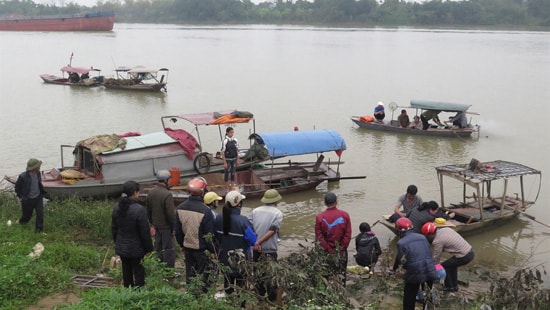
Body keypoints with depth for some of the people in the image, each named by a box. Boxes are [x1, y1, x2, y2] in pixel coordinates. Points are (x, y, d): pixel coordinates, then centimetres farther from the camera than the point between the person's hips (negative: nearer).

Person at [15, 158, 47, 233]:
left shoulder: (38, 173, -9)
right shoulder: (23, 177, -26)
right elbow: (17, 187, -8)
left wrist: (42, 192, 11)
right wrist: (20, 196, -4)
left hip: (38, 197, 4)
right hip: (27, 199, -4)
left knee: (40, 213, -4)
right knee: (27, 215, 15)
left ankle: (39, 230, 9)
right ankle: (20, 222, 49)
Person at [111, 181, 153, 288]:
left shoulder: (117, 207, -2)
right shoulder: (139, 210, -23)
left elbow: (113, 228, 8)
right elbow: (145, 232, -17)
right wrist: (148, 248, -6)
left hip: (121, 247, 6)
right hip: (136, 249, -6)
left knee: (126, 271, 18)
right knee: (138, 271, 6)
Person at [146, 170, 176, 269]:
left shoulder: (151, 192, 1)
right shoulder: (167, 194, -23)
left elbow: (148, 210, 9)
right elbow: (170, 213, -21)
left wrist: (152, 224, 17)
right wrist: (173, 227, -9)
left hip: (156, 225, 8)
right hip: (166, 226, -8)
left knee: (158, 247, 18)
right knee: (168, 249, 4)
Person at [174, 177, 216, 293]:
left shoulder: (180, 208, -4)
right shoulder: (205, 211, -23)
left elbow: (177, 230, 6)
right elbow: (209, 235, -17)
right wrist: (213, 250, -5)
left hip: (187, 247, 6)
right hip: (202, 249, -6)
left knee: (190, 274, 19)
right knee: (205, 274, 9)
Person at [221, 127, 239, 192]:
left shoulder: (235, 140, 0)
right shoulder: (225, 141, -14)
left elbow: (237, 150, 9)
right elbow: (223, 152, -13)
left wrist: (237, 159, 8)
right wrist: (225, 162, -15)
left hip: (234, 159, 4)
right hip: (227, 159, -4)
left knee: (233, 173, 11)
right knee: (227, 173, 3)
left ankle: (232, 187, 22)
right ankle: (227, 188, 15)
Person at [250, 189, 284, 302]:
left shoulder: (255, 211, 4)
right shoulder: (278, 213, -7)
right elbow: (272, 231, -18)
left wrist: (254, 242, -11)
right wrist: (259, 242, -17)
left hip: (256, 248, 4)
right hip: (270, 250, -4)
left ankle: (260, 294, 31)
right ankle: (272, 298, 17)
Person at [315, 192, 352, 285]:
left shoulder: (319, 217, -13)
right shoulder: (344, 215, -11)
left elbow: (319, 237, -12)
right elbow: (348, 235, -10)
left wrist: (328, 250, -7)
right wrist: (341, 248, -5)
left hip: (327, 253, -1)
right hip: (341, 252, 1)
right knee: (341, 274, 15)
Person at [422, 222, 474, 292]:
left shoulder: (437, 241, -13)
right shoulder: (446, 229, 7)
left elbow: (436, 257, -2)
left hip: (464, 257, -8)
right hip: (470, 252, 8)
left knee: (443, 266, 9)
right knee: (452, 264, 29)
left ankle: (449, 287, 20)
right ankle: (455, 286, 35)